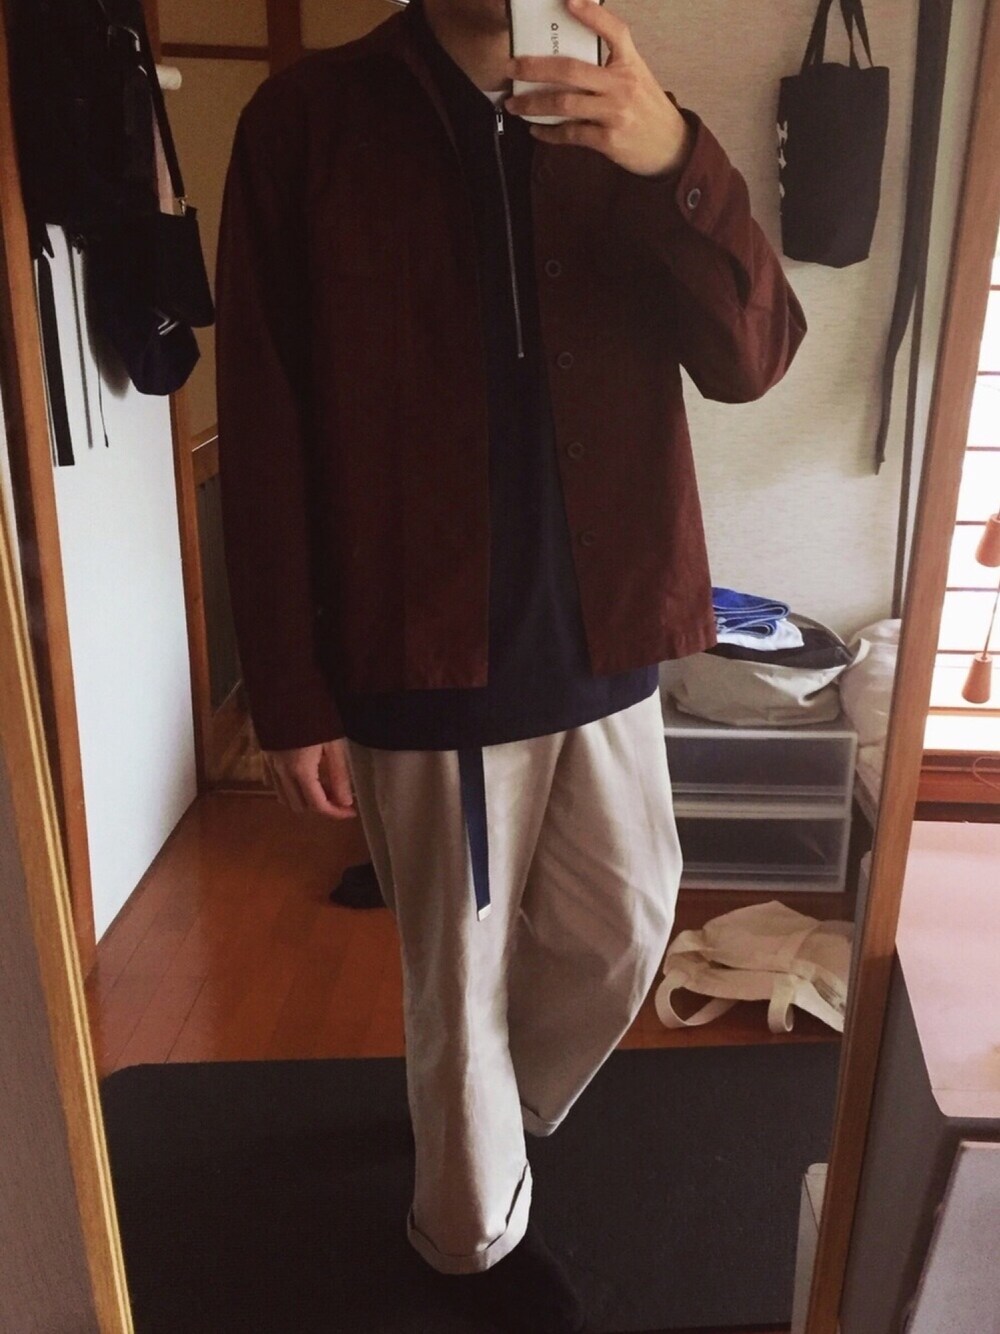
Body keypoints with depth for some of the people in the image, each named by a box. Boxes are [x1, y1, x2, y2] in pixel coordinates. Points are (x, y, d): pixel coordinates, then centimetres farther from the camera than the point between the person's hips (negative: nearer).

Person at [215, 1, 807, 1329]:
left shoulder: (621, 123, 5)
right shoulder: (310, 120, -6)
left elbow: (751, 358, -7)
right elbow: (265, 434, -8)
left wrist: (678, 163, -24)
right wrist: (290, 691, -10)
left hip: (602, 637, 5)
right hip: (425, 655, -4)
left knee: (623, 928, 18)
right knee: (462, 970, 12)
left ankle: (488, 1116, 49)